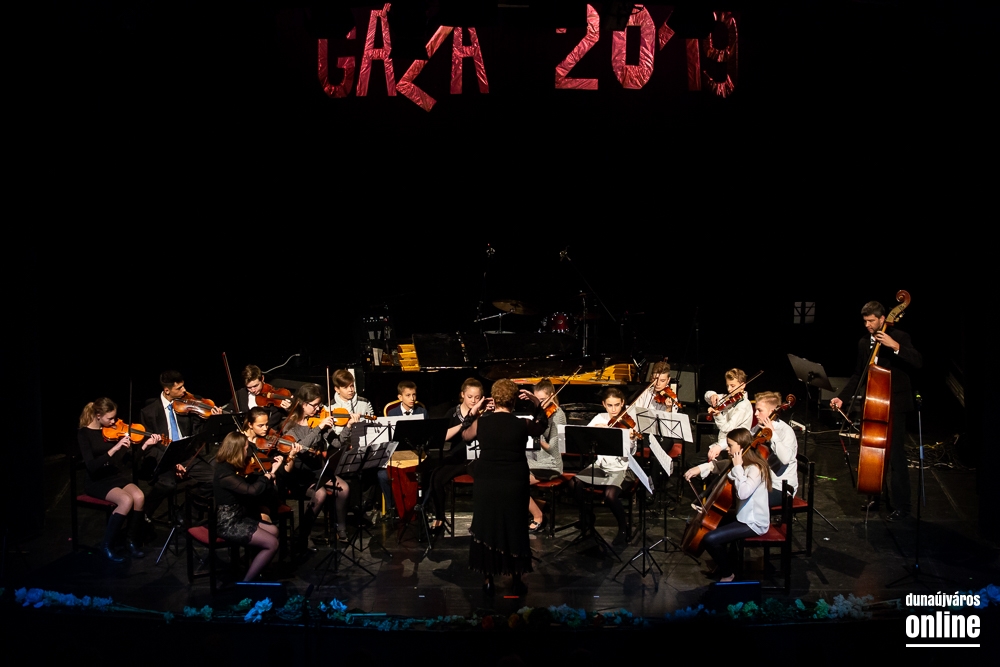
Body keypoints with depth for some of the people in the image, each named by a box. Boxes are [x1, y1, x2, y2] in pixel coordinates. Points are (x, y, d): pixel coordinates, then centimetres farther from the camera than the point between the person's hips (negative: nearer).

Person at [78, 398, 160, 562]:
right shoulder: (84, 434, -9)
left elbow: (129, 459, 3)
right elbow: (91, 466, -22)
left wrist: (145, 445, -12)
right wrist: (114, 448, -32)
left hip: (118, 477, 4)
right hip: (97, 482, -4)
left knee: (139, 497, -27)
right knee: (126, 500, -31)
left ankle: (132, 540, -5)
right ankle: (107, 545, -12)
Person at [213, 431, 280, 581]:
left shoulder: (229, 467, 6)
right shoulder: (225, 473, -24)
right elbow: (252, 490, -31)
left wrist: (271, 472, 3)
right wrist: (267, 477, -11)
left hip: (237, 517, 10)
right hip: (228, 524, -10)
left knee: (273, 530, 15)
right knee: (272, 544, -11)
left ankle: (253, 572, 17)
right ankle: (246, 583, -2)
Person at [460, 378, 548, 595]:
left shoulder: (481, 423, -8)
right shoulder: (522, 425, -10)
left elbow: (465, 436, 14)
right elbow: (542, 427, 12)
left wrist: (472, 412, 17)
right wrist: (538, 405, 8)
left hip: (486, 485, 0)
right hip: (514, 486, 0)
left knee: (486, 527, 13)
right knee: (515, 528, 13)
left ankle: (488, 578, 19)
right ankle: (516, 578, 21)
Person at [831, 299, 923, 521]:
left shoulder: (900, 337, -6)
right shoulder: (863, 343, 10)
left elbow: (918, 362, -20)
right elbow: (858, 375, 15)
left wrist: (895, 346, -30)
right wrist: (842, 397, 5)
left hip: (894, 405, -6)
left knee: (895, 456, -6)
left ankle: (901, 506, 3)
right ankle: (876, 496, 25)